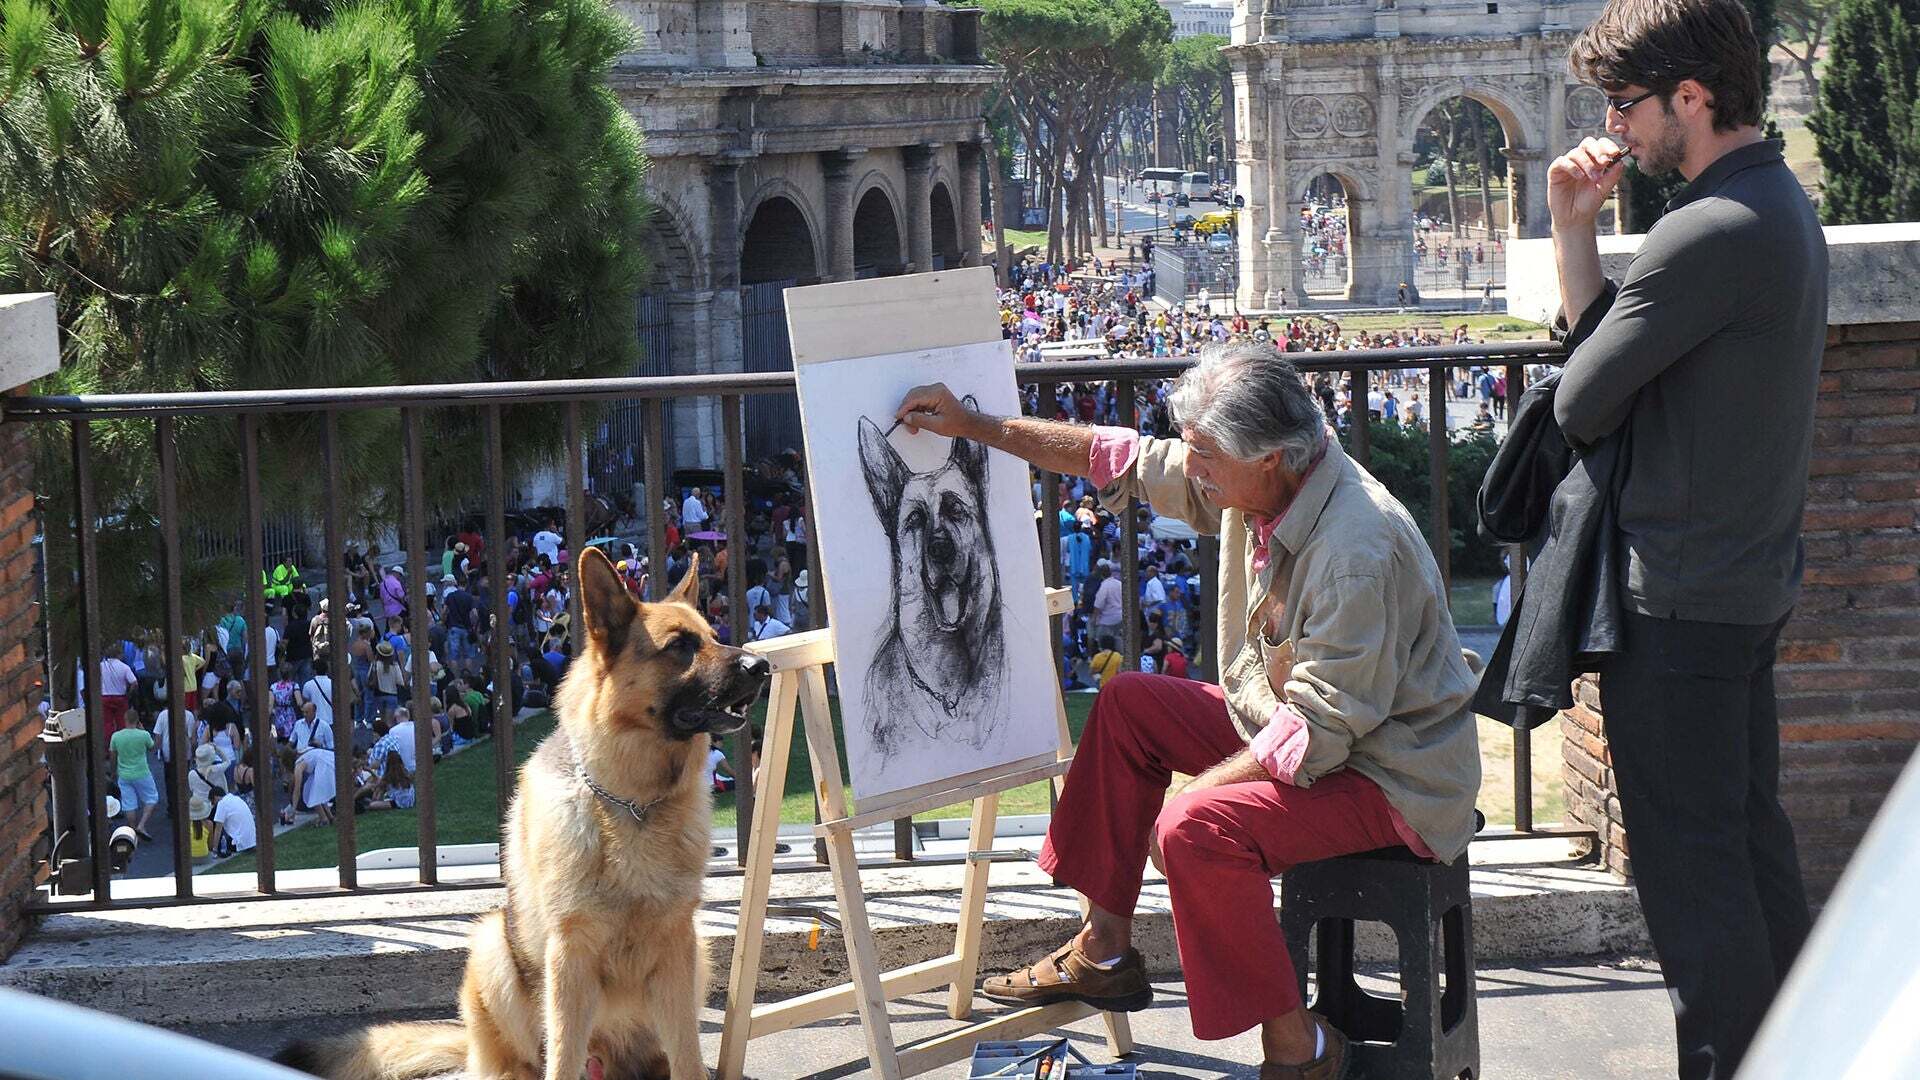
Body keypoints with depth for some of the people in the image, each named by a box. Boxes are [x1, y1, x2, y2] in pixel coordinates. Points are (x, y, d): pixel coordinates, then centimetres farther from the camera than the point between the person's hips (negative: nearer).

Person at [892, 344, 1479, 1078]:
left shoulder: (1357, 550, -32)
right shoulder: (1253, 482, -6)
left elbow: (1320, 732, -29)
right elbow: (1121, 459, 8)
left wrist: (1193, 795, -22)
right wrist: (972, 426, 8)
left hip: (1394, 781, -9)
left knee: (1200, 828, -30)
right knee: (1127, 705, 11)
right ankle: (1105, 954, 17)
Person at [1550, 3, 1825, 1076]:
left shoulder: (1709, 234, -23)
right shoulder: (1784, 204, 9)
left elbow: (1582, 403, -17)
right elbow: (1600, 339, 10)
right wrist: (1573, 225, 0)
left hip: (1680, 601, -10)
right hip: (1754, 578, 10)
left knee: (1690, 867, 0)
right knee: (1754, 838, 18)